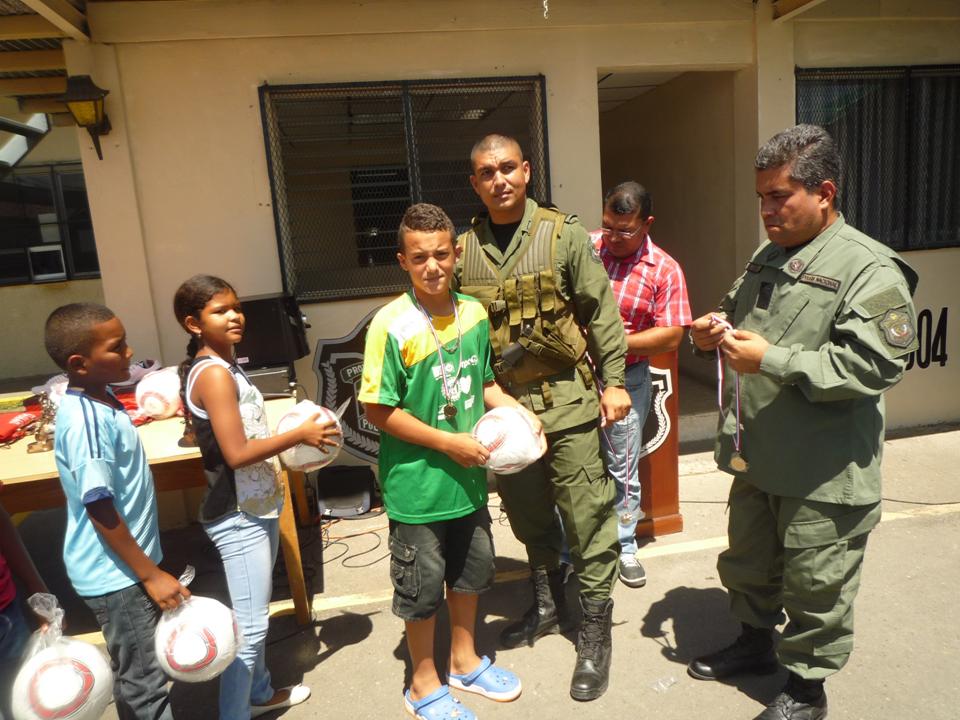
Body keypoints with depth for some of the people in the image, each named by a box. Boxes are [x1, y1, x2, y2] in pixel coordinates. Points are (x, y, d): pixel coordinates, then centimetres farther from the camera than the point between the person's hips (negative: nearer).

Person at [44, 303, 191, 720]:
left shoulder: (99, 401, 2)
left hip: (127, 567, 9)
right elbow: (101, 511, -26)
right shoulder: (85, 421, -27)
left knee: (135, 675, 24)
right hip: (117, 575, -9)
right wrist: (151, 575, -20)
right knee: (143, 682, 8)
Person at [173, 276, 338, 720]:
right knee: (249, 625, 0)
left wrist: (290, 441, 6)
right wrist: (299, 435, -18)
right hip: (239, 516, -10)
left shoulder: (220, 366, 9)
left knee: (255, 615, 23)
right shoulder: (214, 373, -21)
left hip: (256, 505, 10)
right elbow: (237, 453, -26)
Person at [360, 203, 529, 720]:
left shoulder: (473, 313, -2)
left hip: (468, 476, 6)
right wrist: (448, 443, -19)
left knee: (470, 572, 23)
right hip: (418, 484, -6)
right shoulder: (392, 325, -19)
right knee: (422, 587, 12)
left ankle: (464, 660, 48)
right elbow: (378, 409, -17)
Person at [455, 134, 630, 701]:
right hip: (502, 401, 4)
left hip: (566, 397, -3)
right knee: (528, 512, 17)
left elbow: (602, 312, -3)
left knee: (587, 515, 2)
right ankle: (549, 607, 39)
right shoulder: (465, 249, 6)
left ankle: (596, 631, 20)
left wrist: (614, 380, -7)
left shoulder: (564, 234, -3)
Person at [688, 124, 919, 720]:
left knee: (816, 586, 10)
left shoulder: (869, 269, -14)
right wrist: (714, 332, 2)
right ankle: (755, 641, 47)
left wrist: (773, 361, -25)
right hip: (756, 458, 8)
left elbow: (874, 365, -23)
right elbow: (737, 316, 25)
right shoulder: (768, 258, 11)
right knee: (749, 562, 23)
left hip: (823, 473, -7)